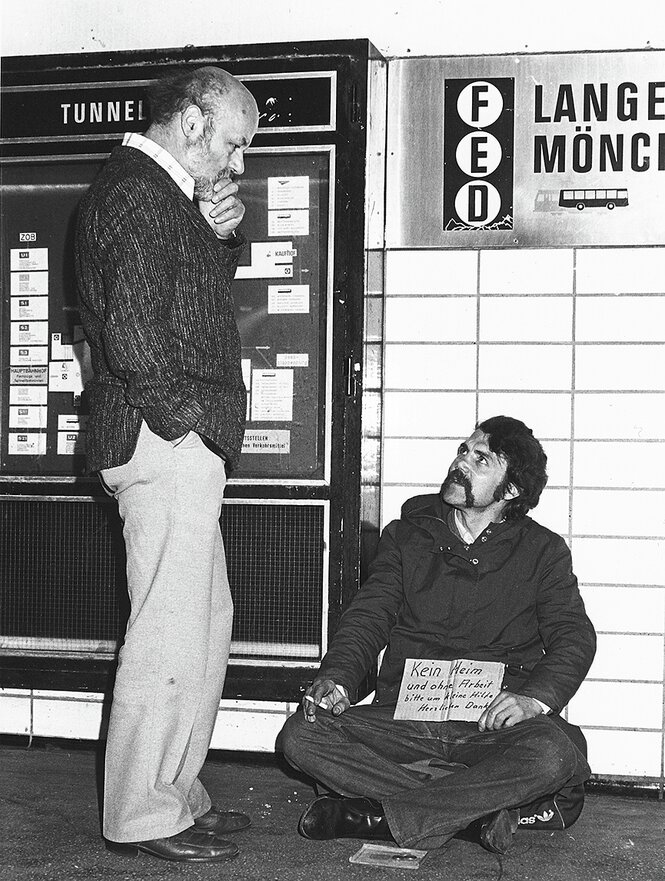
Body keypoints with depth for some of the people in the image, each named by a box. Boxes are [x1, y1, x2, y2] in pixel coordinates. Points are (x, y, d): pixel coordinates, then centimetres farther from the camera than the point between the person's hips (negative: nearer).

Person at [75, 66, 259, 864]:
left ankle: (175, 792, 26)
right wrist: (187, 415, -12)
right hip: (164, 442, -11)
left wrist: (220, 233, 10)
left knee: (206, 620, 16)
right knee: (171, 632, -5)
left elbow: (199, 291, 28)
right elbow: (134, 336, -24)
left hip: (183, 446, 11)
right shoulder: (135, 194, -15)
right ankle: (141, 817, 6)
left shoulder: (165, 193, 18)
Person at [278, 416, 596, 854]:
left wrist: (535, 697, -20)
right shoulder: (406, 535, 15)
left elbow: (574, 636, 1)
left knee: (555, 754, -35)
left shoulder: (542, 550, 9)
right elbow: (368, 616, 7)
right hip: (404, 717, 2)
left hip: (491, 724, -1)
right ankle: (482, 810, -24)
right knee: (301, 736, -23)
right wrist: (336, 678, -13)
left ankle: (375, 816, -25)